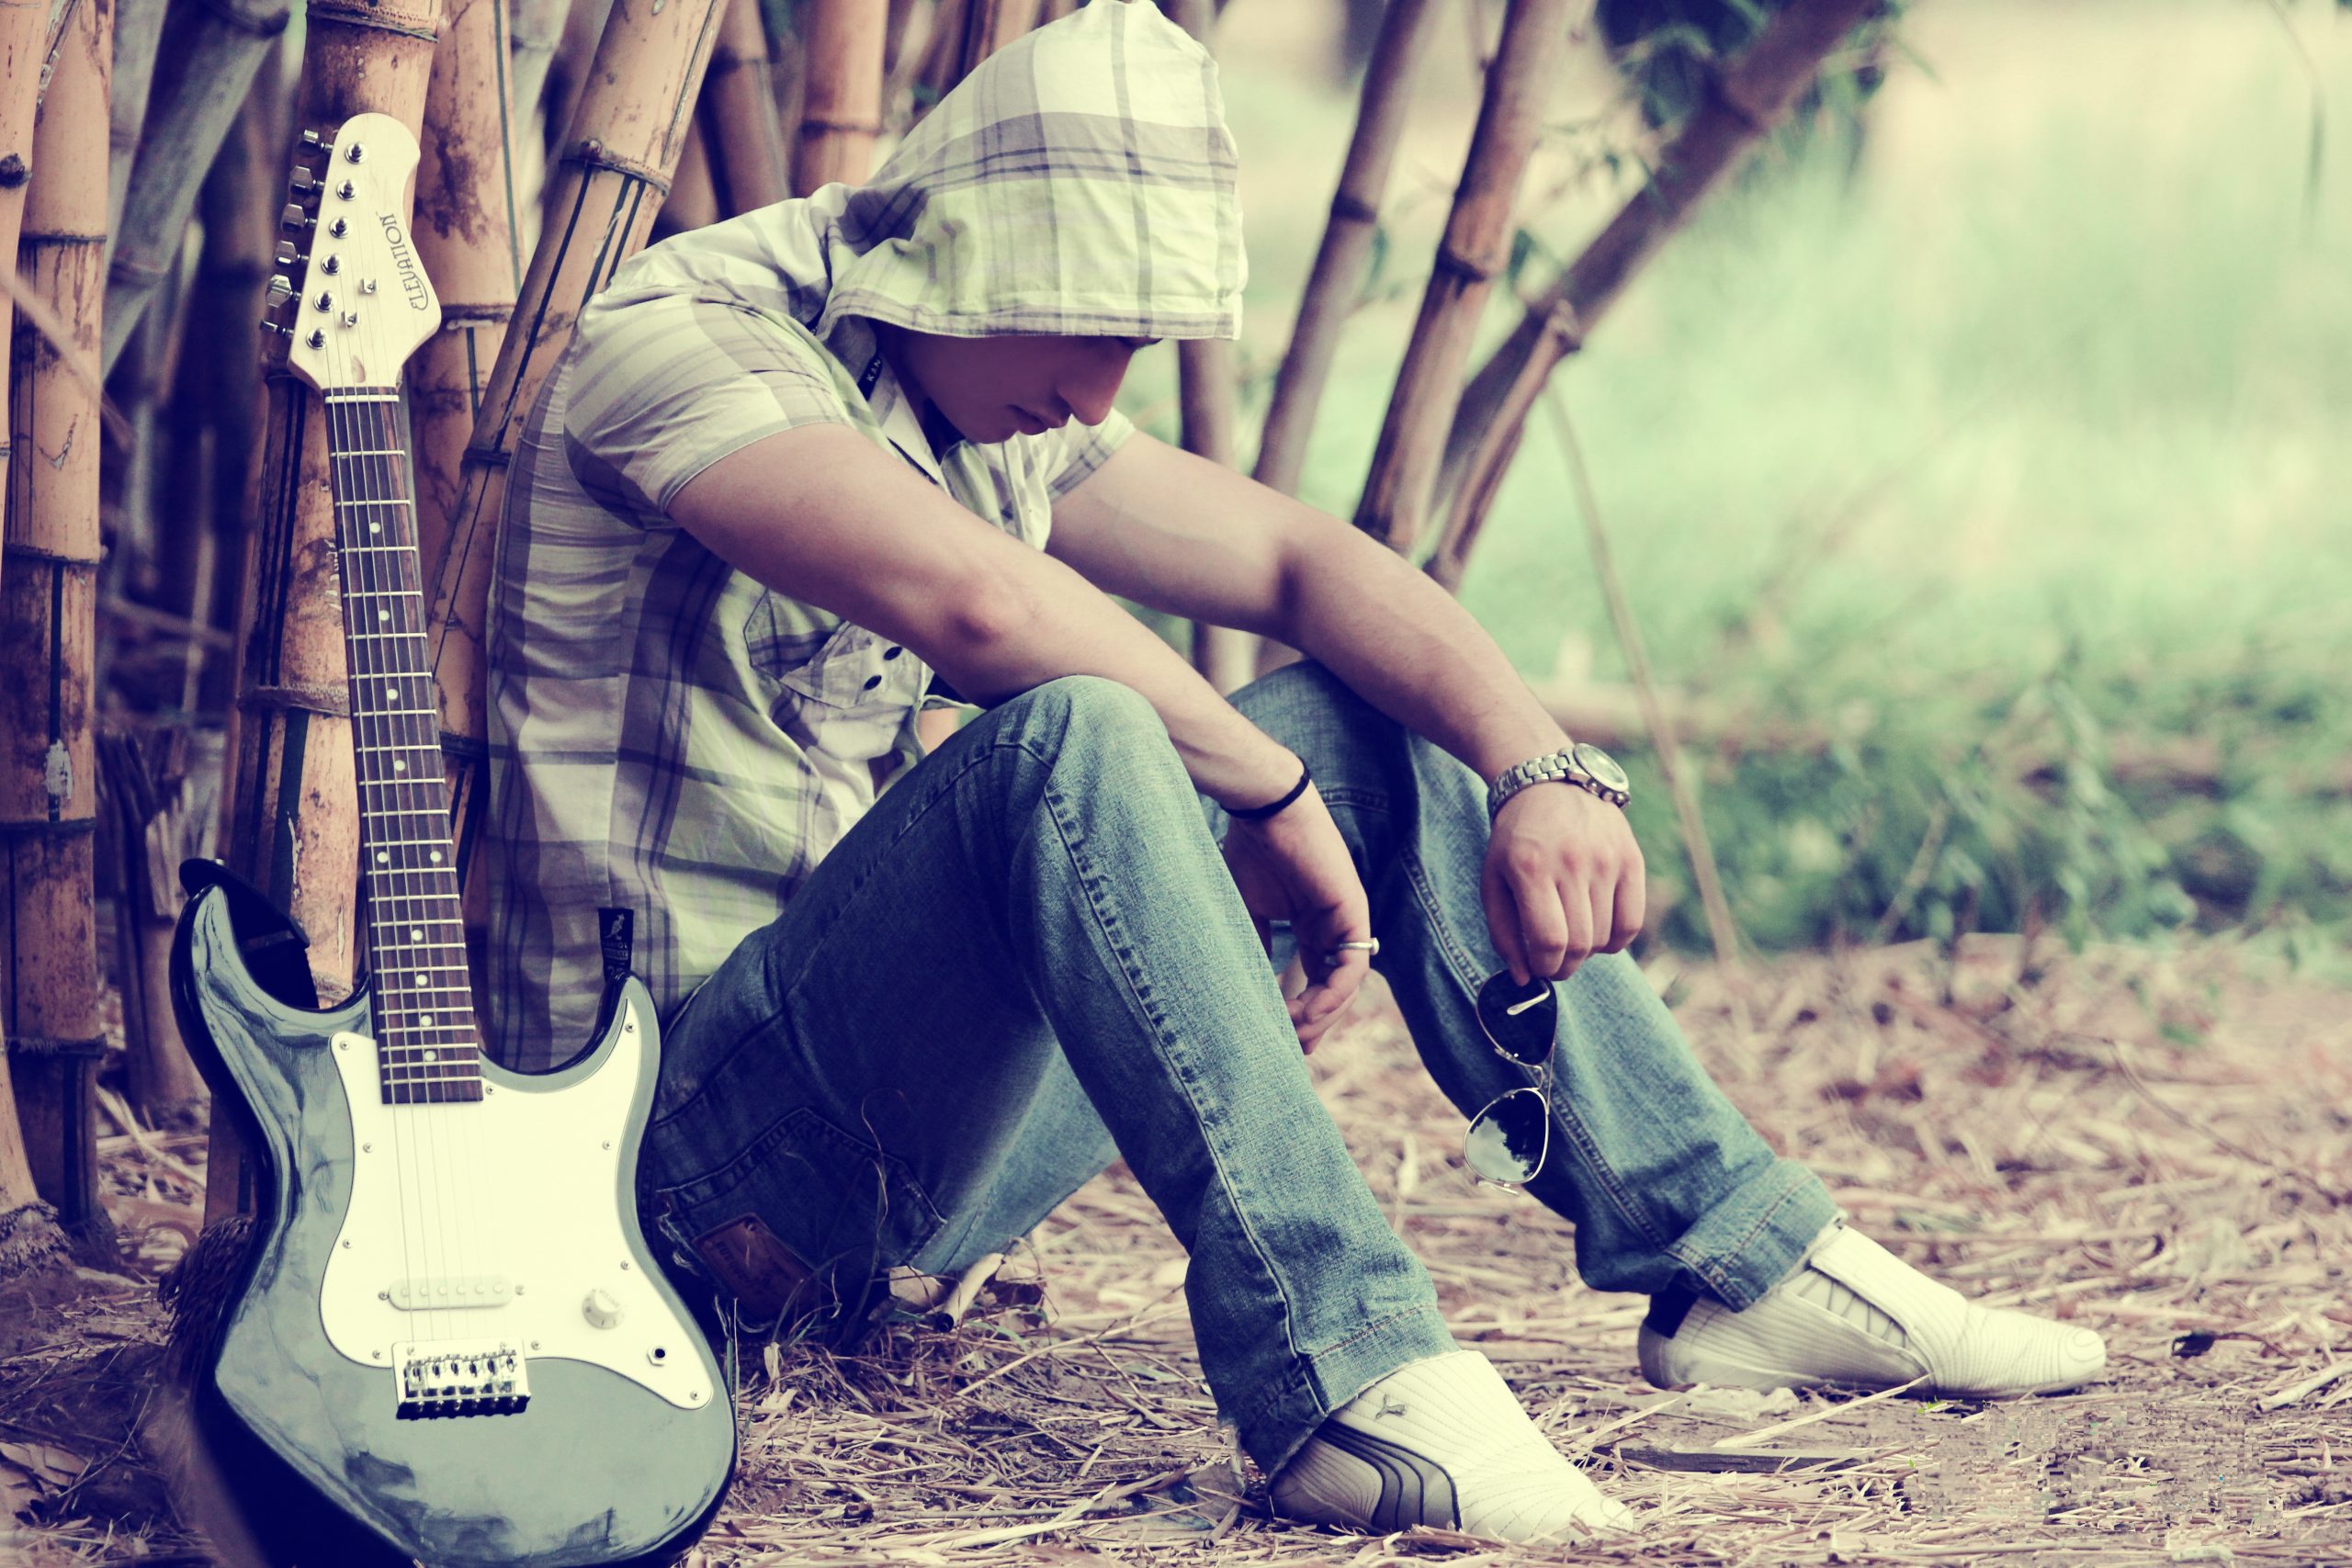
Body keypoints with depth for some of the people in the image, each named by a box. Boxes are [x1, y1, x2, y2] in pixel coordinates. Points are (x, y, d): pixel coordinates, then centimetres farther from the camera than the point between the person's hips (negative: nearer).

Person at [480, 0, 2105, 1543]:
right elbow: (975, 600, -31)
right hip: (704, 1127, -9)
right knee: (1070, 740, -34)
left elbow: (1302, 560, 7)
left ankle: (1737, 1259, 4)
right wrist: (1271, 795, -23)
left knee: (1380, 723, 7)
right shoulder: (687, 334, -15)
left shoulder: (994, 399, 12)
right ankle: (1348, 1377, -41)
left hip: (901, 1136, 9)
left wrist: (1546, 768, -10)